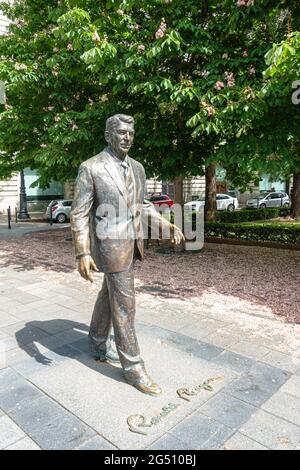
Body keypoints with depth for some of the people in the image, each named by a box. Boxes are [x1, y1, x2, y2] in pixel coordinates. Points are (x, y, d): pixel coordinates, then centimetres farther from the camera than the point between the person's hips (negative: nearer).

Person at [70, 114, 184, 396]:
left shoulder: (137, 168, 8)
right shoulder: (90, 168, -11)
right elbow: (79, 214, -12)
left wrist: (167, 225, 5)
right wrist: (82, 254, -19)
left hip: (132, 243, 7)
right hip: (111, 245, -7)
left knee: (109, 294, 20)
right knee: (124, 304, -2)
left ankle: (99, 345, 40)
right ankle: (132, 366, 13)